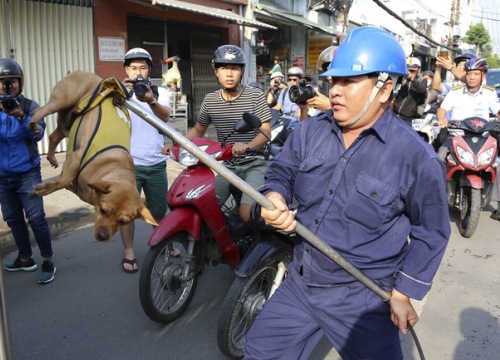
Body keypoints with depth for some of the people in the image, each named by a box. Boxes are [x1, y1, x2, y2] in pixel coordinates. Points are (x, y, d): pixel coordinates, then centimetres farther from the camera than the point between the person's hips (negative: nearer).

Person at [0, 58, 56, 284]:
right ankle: (25, 259, 30)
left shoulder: (30, 106, -5)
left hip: (27, 173, -4)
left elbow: (38, 134, -18)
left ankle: (48, 262, 5)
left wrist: (21, 117, -36)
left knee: (35, 218, -7)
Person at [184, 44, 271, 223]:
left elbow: (266, 132, -11)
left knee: (247, 214, -24)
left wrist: (247, 146, -32)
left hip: (254, 165, -4)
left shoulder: (255, 96, -5)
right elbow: (198, 130, 20)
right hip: (226, 166, 4)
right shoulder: (210, 100, 7)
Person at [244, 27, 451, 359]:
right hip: (299, 284, 5)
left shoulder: (417, 156, -16)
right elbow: (281, 173, 8)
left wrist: (402, 293, -7)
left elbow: (430, 232, -7)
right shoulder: (309, 131, -2)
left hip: (362, 299, -4)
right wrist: (274, 200, -16)